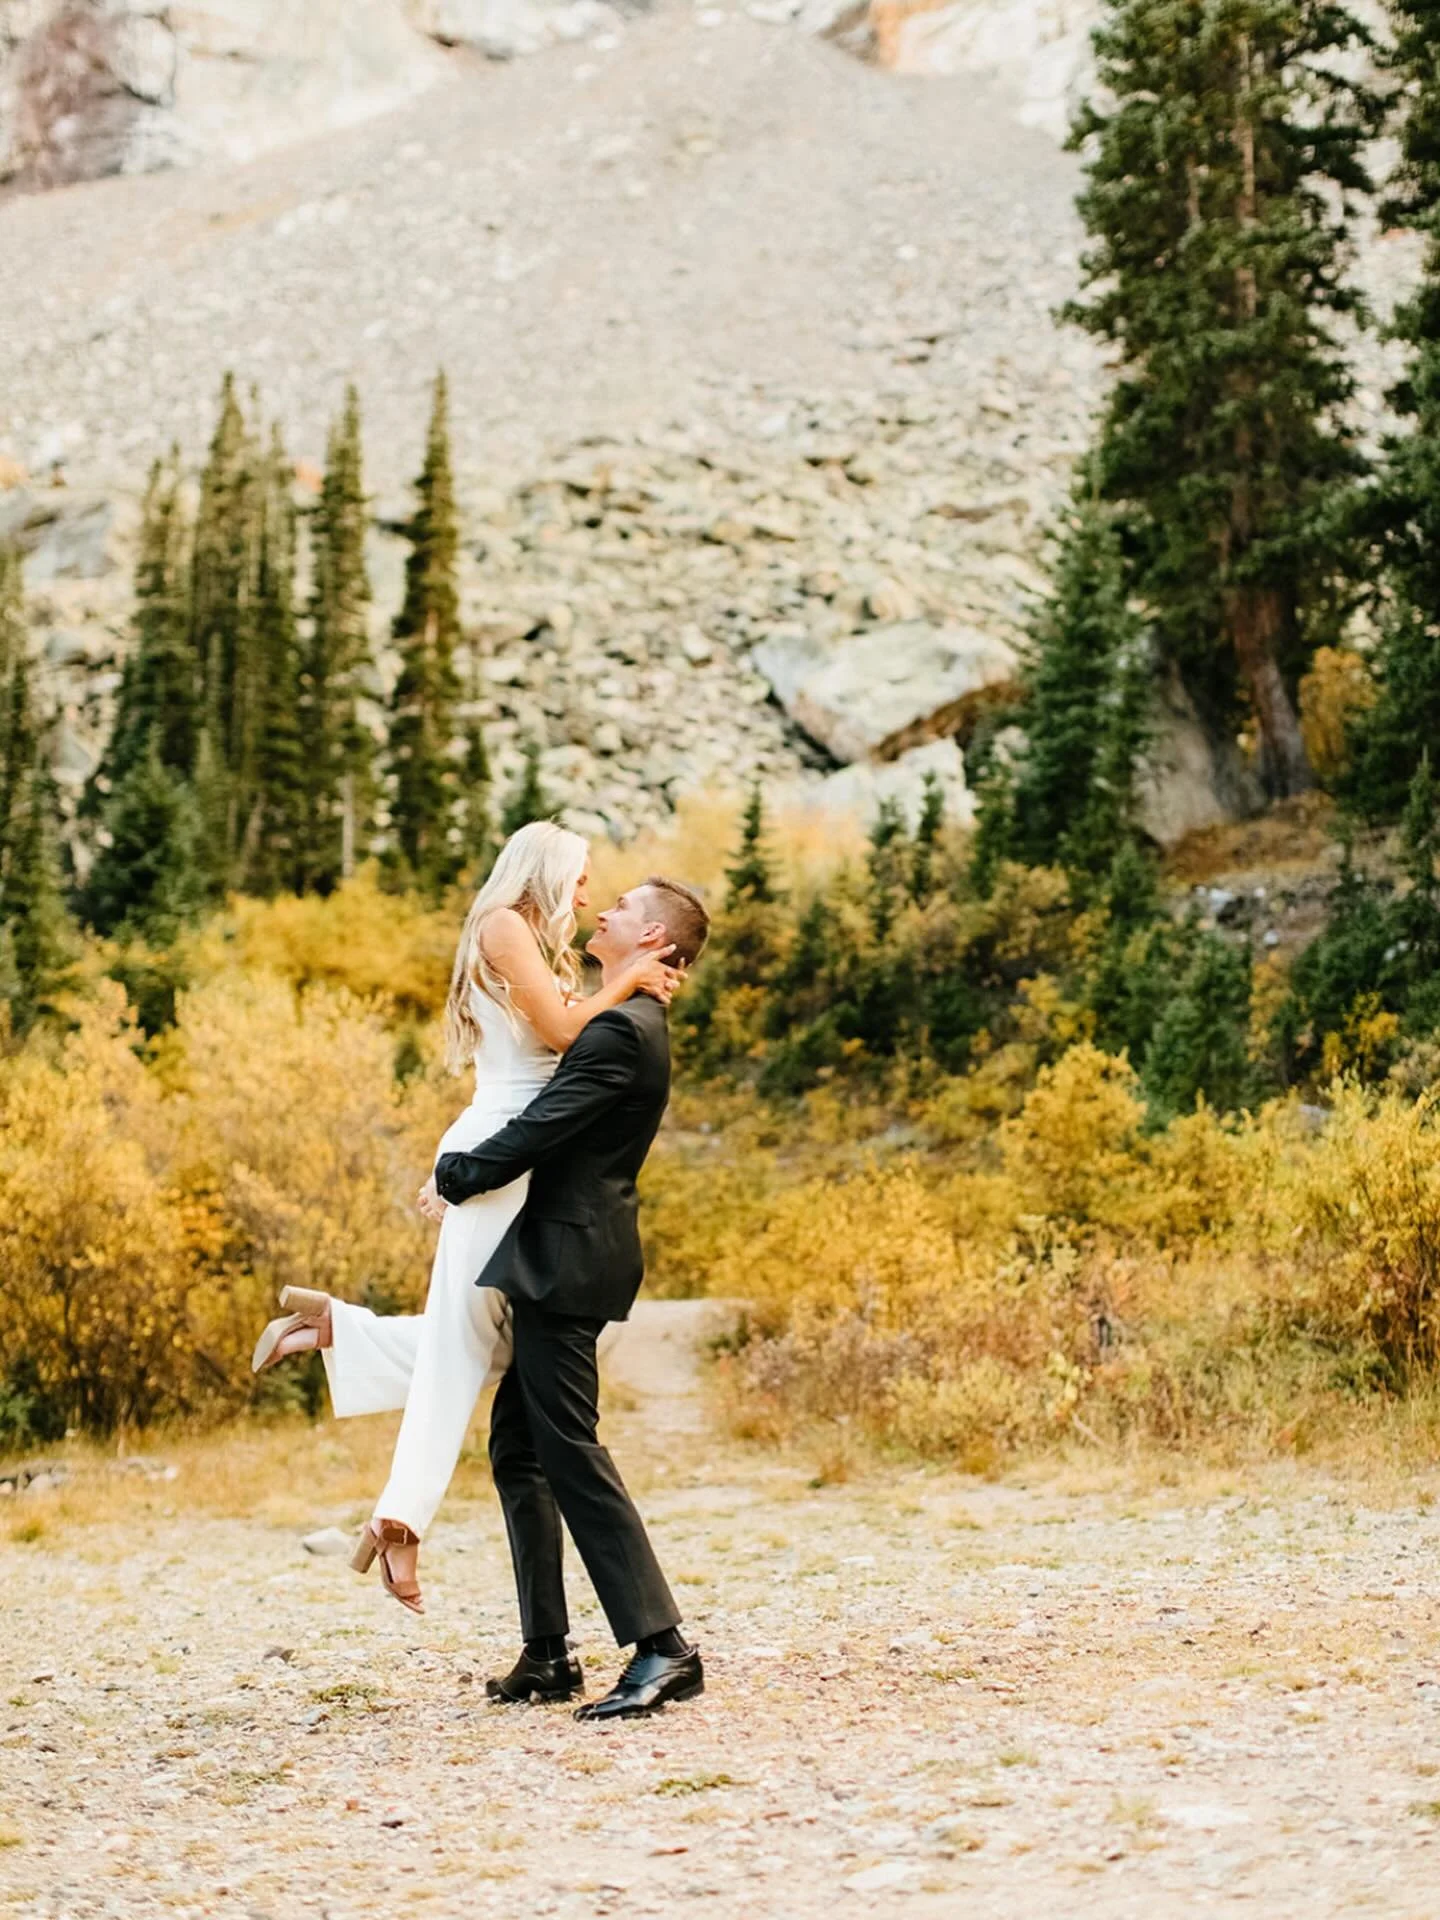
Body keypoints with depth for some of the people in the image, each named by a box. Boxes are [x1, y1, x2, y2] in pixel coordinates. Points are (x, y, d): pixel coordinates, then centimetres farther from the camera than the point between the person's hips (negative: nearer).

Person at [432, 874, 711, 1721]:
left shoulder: (623, 1030, -16)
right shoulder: (627, 1025, 17)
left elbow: (540, 1130, -18)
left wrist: (454, 1176, -5)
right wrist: (469, 1173, 13)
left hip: (568, 1261, -11)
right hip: (552, 1261, 11)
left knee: (570, 1452, -11)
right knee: (519, 1452, 13)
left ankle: (661, 1648, -10)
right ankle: (548, 1654, 17)